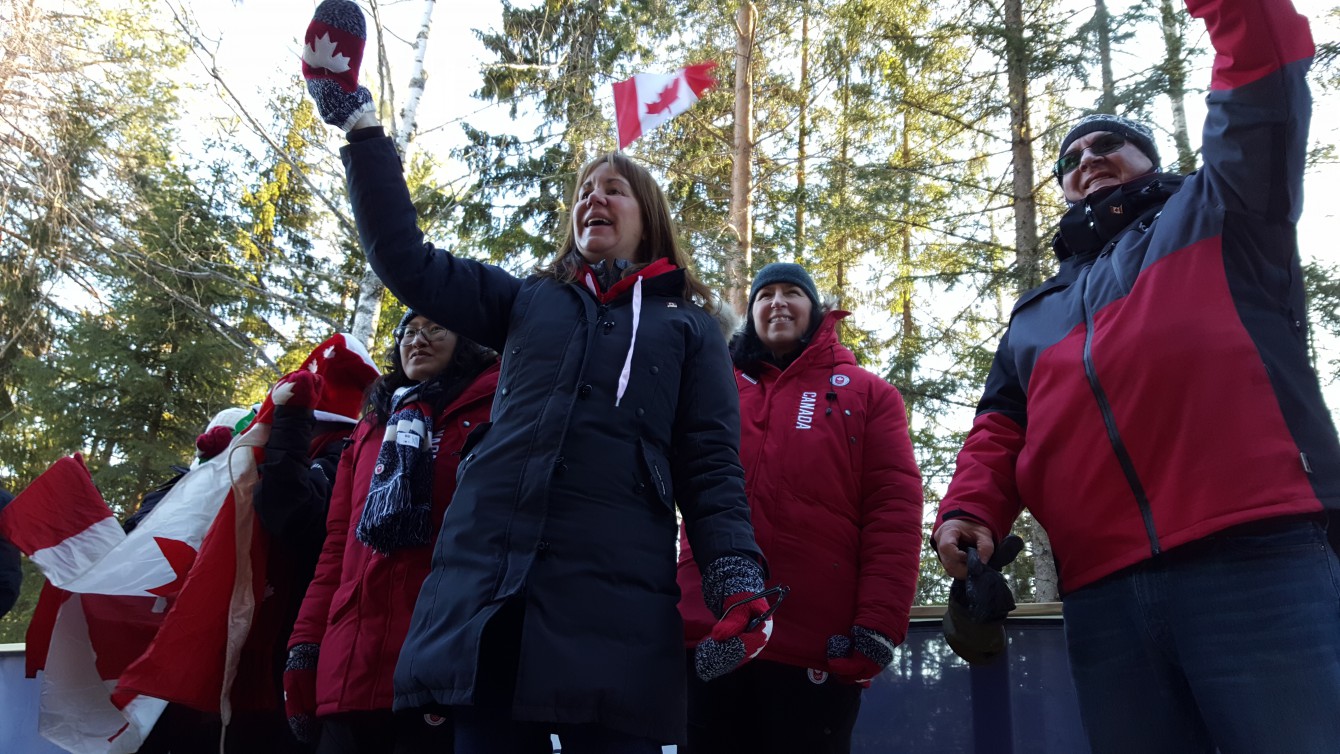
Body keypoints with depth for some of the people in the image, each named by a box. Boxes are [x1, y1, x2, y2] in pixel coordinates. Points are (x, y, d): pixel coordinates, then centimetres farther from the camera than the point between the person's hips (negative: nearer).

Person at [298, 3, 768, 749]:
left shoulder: (689, 326, 14)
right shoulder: (527, 302, 21)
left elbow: (711, 463, 6)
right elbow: (405, 258, 17)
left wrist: (737, 573, -11)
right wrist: (357, 120, 14)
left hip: (616, 601, -2)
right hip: (489, 587, 3)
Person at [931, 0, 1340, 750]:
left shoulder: (1219, 213, 20)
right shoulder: (1038, 314, 29)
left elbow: (1264, 83, 6)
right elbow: (1000, 429, 19)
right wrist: (969, 509, 1)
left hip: (1254, 559, -4)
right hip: (1102, 595, 5)